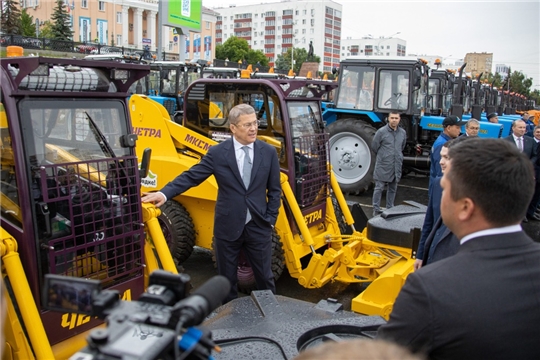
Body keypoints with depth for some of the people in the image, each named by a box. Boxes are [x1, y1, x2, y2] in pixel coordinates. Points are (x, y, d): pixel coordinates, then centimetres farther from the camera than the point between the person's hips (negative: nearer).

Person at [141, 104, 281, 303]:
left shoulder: (269, 152, -2)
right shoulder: (217, 153, -7)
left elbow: (275, 190, 4)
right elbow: (190, 177, -9)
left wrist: (270, 220, -2)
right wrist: (164, 193, -23)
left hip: (258, 226, 1)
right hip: (227, 226, 0)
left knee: (264, 276, 14)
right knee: (227, 277, 15)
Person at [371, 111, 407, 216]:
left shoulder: (403, 133, 6)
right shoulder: (381, 132, -9)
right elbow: (374, 147, -1)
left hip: (396, 167, 5)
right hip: (383, 166, -5)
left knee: (392, 189, 13)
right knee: (379, 188, 0)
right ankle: (376, 210, 8)